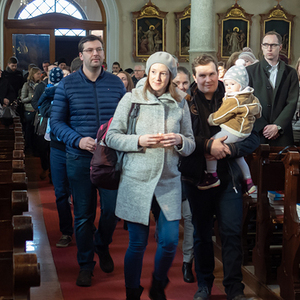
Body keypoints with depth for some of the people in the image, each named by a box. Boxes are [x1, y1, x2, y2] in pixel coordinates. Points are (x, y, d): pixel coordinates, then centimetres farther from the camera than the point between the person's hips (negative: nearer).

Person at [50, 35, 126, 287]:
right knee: (83, 215, 7)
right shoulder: (67, 84, -1)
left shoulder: (116, 83, 4)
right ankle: (85, 264, 24)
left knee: (112, 210, 3)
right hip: (80, 159, -1)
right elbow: (56, 122, -2)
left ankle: (102, 246, 35)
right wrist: (78, 140, -16)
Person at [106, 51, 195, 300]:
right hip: (137, 180, -2)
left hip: (169, 181, 2)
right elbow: (112, 137, -1)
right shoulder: (131, 99, 0)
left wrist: (179, 141, -12)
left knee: (170, 242, 3)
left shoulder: (180, 104, 8)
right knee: (137, 244, 5)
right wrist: (139, 141, -17)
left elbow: (191, 144, 10)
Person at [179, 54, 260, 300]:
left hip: (228, 178, 0)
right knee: (202, 234, 13)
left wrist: (230, 149, -17)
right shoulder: (186, 103, -2)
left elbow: (253, 138, -1)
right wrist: (207, 144, -21)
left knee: (232, 233, -2)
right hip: (197, 177, 1)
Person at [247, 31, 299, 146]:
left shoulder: (290, 73, 9)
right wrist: (263, 127, -9)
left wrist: (277, 126, -11)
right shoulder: (250, 71, 6)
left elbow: (292, 103, 1)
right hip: (256, 132, -1)